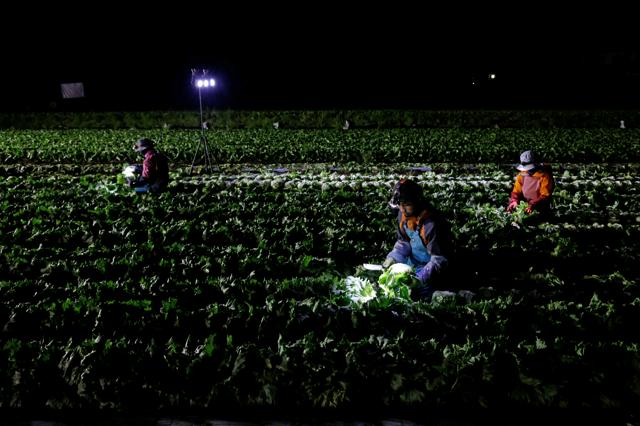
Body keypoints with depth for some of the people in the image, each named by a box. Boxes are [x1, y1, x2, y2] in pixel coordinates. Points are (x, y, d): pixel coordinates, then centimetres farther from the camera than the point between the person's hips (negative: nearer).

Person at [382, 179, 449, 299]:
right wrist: (393, 257, -11)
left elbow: (439, 259, -28)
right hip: (411, 261, 7)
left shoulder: (430, 224, -32)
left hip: (426, 266, -7)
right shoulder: (403, 214, -9)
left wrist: (422, 278, -36)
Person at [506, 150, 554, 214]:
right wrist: (514, 201, -12)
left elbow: (545, 196, -14)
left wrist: (533, 205, -28)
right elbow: (516, 192, 10)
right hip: (525, 206, 5)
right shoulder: (521, 175, 5)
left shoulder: (544, 176, -11)